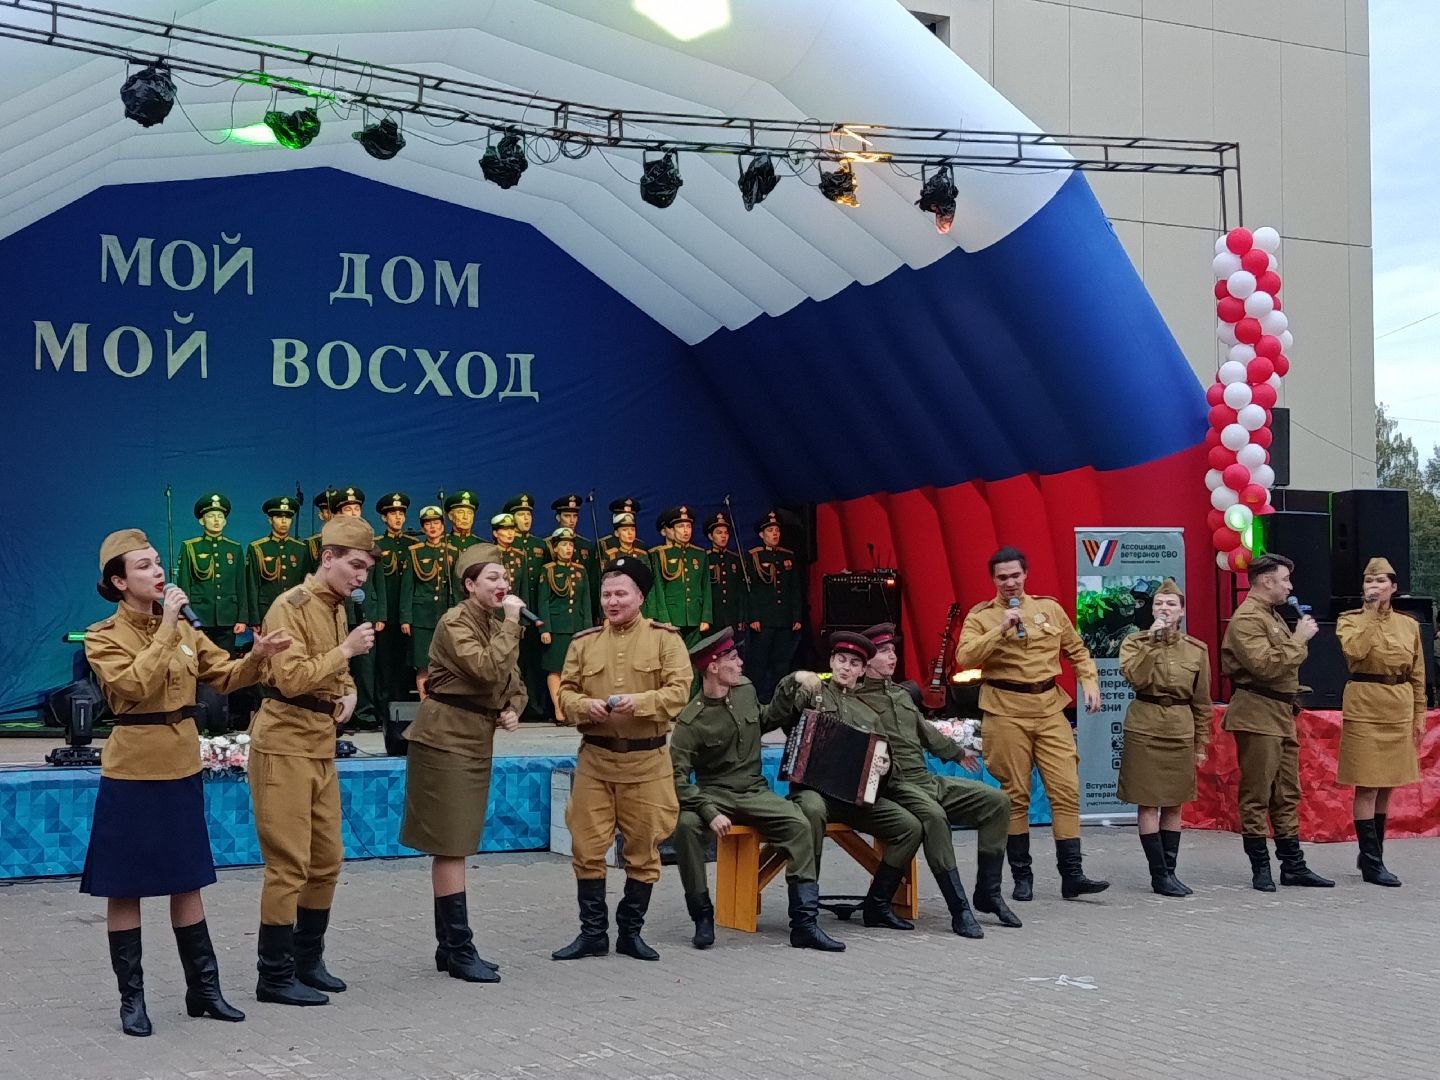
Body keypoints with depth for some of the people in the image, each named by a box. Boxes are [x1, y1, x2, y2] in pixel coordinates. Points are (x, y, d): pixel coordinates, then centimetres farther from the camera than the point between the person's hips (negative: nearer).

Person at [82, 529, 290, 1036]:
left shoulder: (183, 627, 7)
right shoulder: (103, 636, -8)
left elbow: (225, 676, 7)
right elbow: (135, 685, -24)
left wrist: (257, 656, -12)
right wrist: (164, 629, -23)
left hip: (183, 767, 5)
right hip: (132, 771, -5)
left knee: (187, 881, 12)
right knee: (125, 887, 3)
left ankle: (203, 988, 21)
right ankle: (131, 998, 14)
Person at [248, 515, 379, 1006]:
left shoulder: (337, 608, 14)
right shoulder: (290, 607, -13)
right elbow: (291, 678, -23)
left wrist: (349, 692, 7)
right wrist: (345, 650, -22)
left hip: (321, 744, 9)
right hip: (285, 744, -9)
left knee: (327, 860, 13)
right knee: (289, 864, -6)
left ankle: (308, 960, 26)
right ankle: (274, 975, 3)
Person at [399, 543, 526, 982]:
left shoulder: (497, 624, 13)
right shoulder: (455, 623, -13)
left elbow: (514, 682, 19)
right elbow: (488, 670, -27)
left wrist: (513, 710, -2)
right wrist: (511, 623, -21)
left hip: (477, 741, 9)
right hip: (446, 740, -9)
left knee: (454, 846, 12)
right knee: (450, 847, -6)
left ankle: (449, 946, 18)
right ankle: (459, 949, -3)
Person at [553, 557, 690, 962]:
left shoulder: (664, 638, 0)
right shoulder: (584, 642, 9)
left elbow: (679, 690, -8)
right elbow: (565, 693, 7)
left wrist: (640, 701, -24)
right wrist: (585, 706, -15)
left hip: (646, 760, -2)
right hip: (594, 758, 2)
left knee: (643, 850, 6)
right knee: (587, 848, 2)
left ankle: (630, 932, 20)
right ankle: (593, 933, 13)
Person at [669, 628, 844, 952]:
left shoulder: (745, 689, 5)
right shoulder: (691, 721, -13)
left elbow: (766, 720, 28)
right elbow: (677, 778, -17)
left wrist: (794, 681, 19)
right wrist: (709, 812, -31)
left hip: (754, 792, 4)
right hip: (714, 795, -4)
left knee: (799, 825, -23)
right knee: (686, 825, -35)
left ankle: (804, 924, -19)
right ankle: (703, 917, -17)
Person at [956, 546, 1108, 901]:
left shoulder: (1050, 608, 12)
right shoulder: (981, 616, 4)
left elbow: (1077, 650, 20)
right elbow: (965, 657, -12)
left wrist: (1089, 681, 4)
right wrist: (1001, 629, -18)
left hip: (1050, 708, 3)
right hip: (1005, 712, -2)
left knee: (1067, 789, -4)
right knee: (1015, 795, 2)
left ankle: (1072, 875, -1)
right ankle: (1021, 876, 12)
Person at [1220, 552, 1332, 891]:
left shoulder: (1272, 615, 19)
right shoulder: (1246, 619, -14)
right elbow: (1265, 665, -25)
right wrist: (1299, 640, -17)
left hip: (1282, 714, 10)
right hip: (1257, 715, -10)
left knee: (1287, 794, 11)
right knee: (1257, 795, -3)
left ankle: (1293, 866, 16)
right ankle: (1260, 868, 3)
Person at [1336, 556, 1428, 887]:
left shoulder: (1409, 624, 11)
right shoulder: (1350, 620, 0)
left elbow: (1417, 674, 14)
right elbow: (1355, 651, -21)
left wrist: (1419, 714, 10)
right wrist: (1371, 611, -15)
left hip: (1399, 708, 5)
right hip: (1365, 707, -4)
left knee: (1387, 785, 11)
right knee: (1368, 786, -5)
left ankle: (1370, 854, 22)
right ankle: (1372, 863, -1)